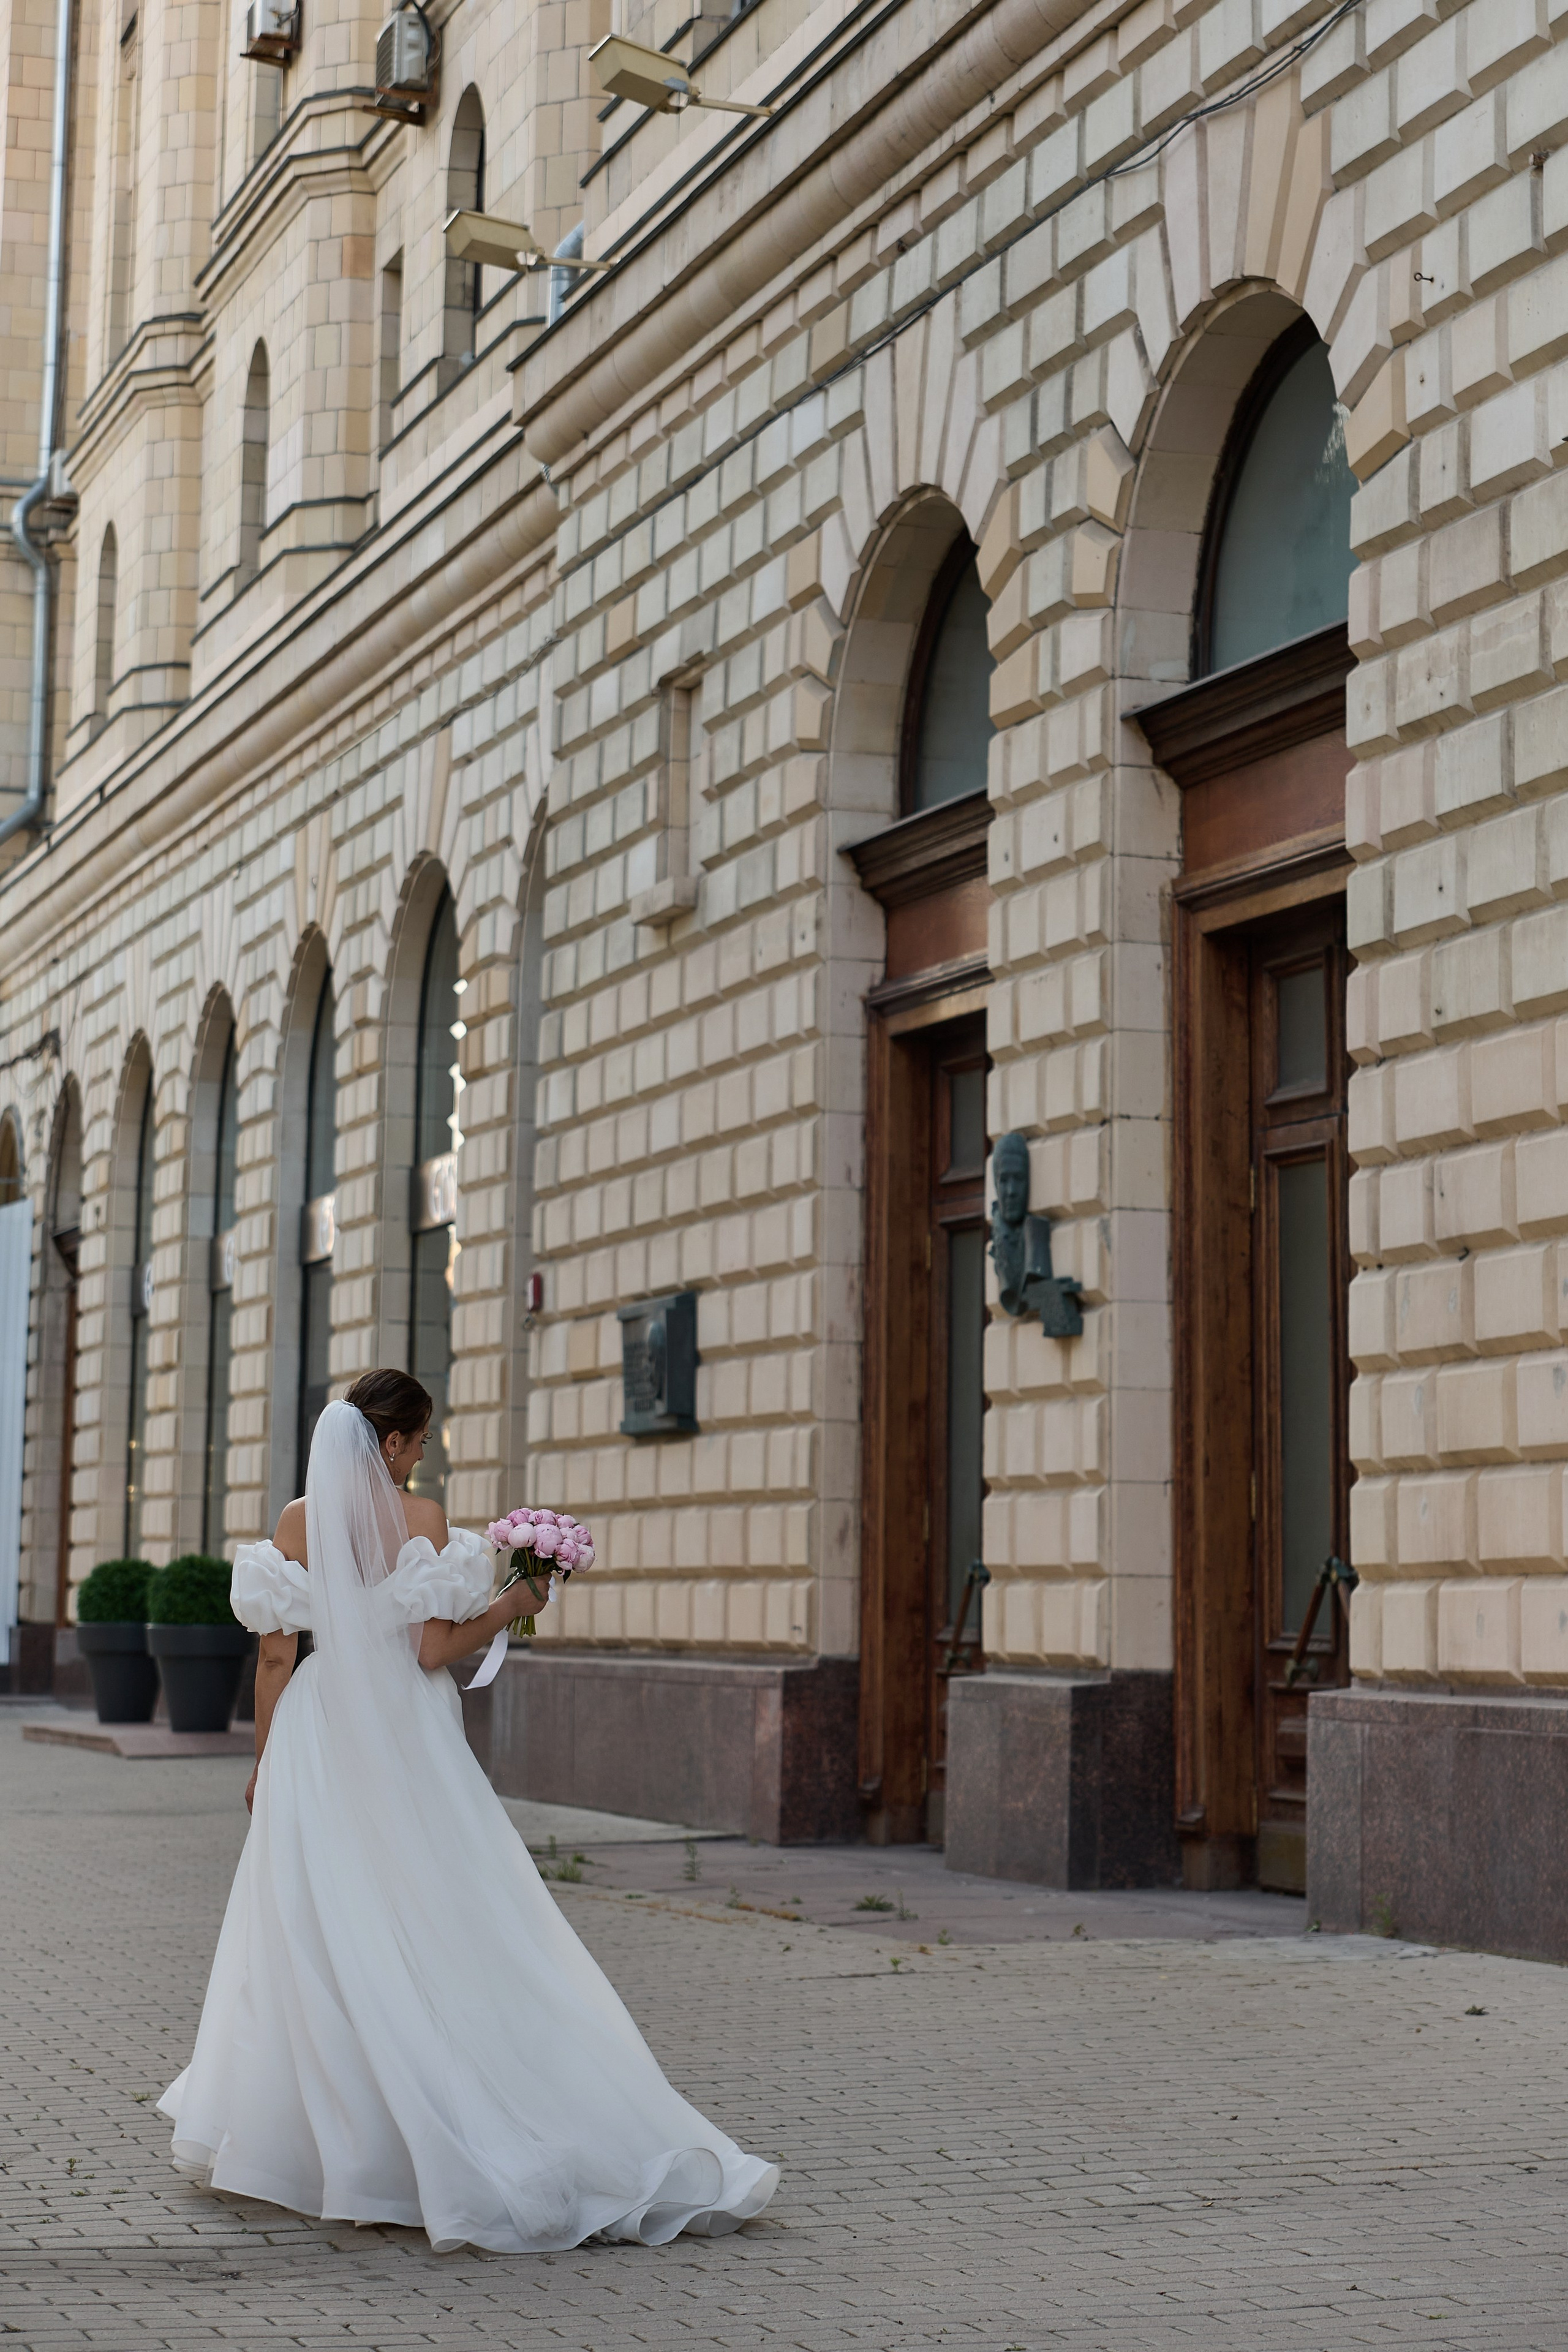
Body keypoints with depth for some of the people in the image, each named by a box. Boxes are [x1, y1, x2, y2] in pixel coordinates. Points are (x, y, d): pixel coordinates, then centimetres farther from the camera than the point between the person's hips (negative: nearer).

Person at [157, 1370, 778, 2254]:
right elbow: (433, 1650, -12)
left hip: (319, 1745, 3)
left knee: (315, 1939, 10)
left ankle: (298, 2136, 16)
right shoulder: (420, 1518, -8)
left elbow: (277, 1656, 2)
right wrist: (509, 1608, 2)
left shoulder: (297, 1523, 1)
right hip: (407, 1745, -3)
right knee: (437, 1936, 2)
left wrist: (264, 1760, 11)